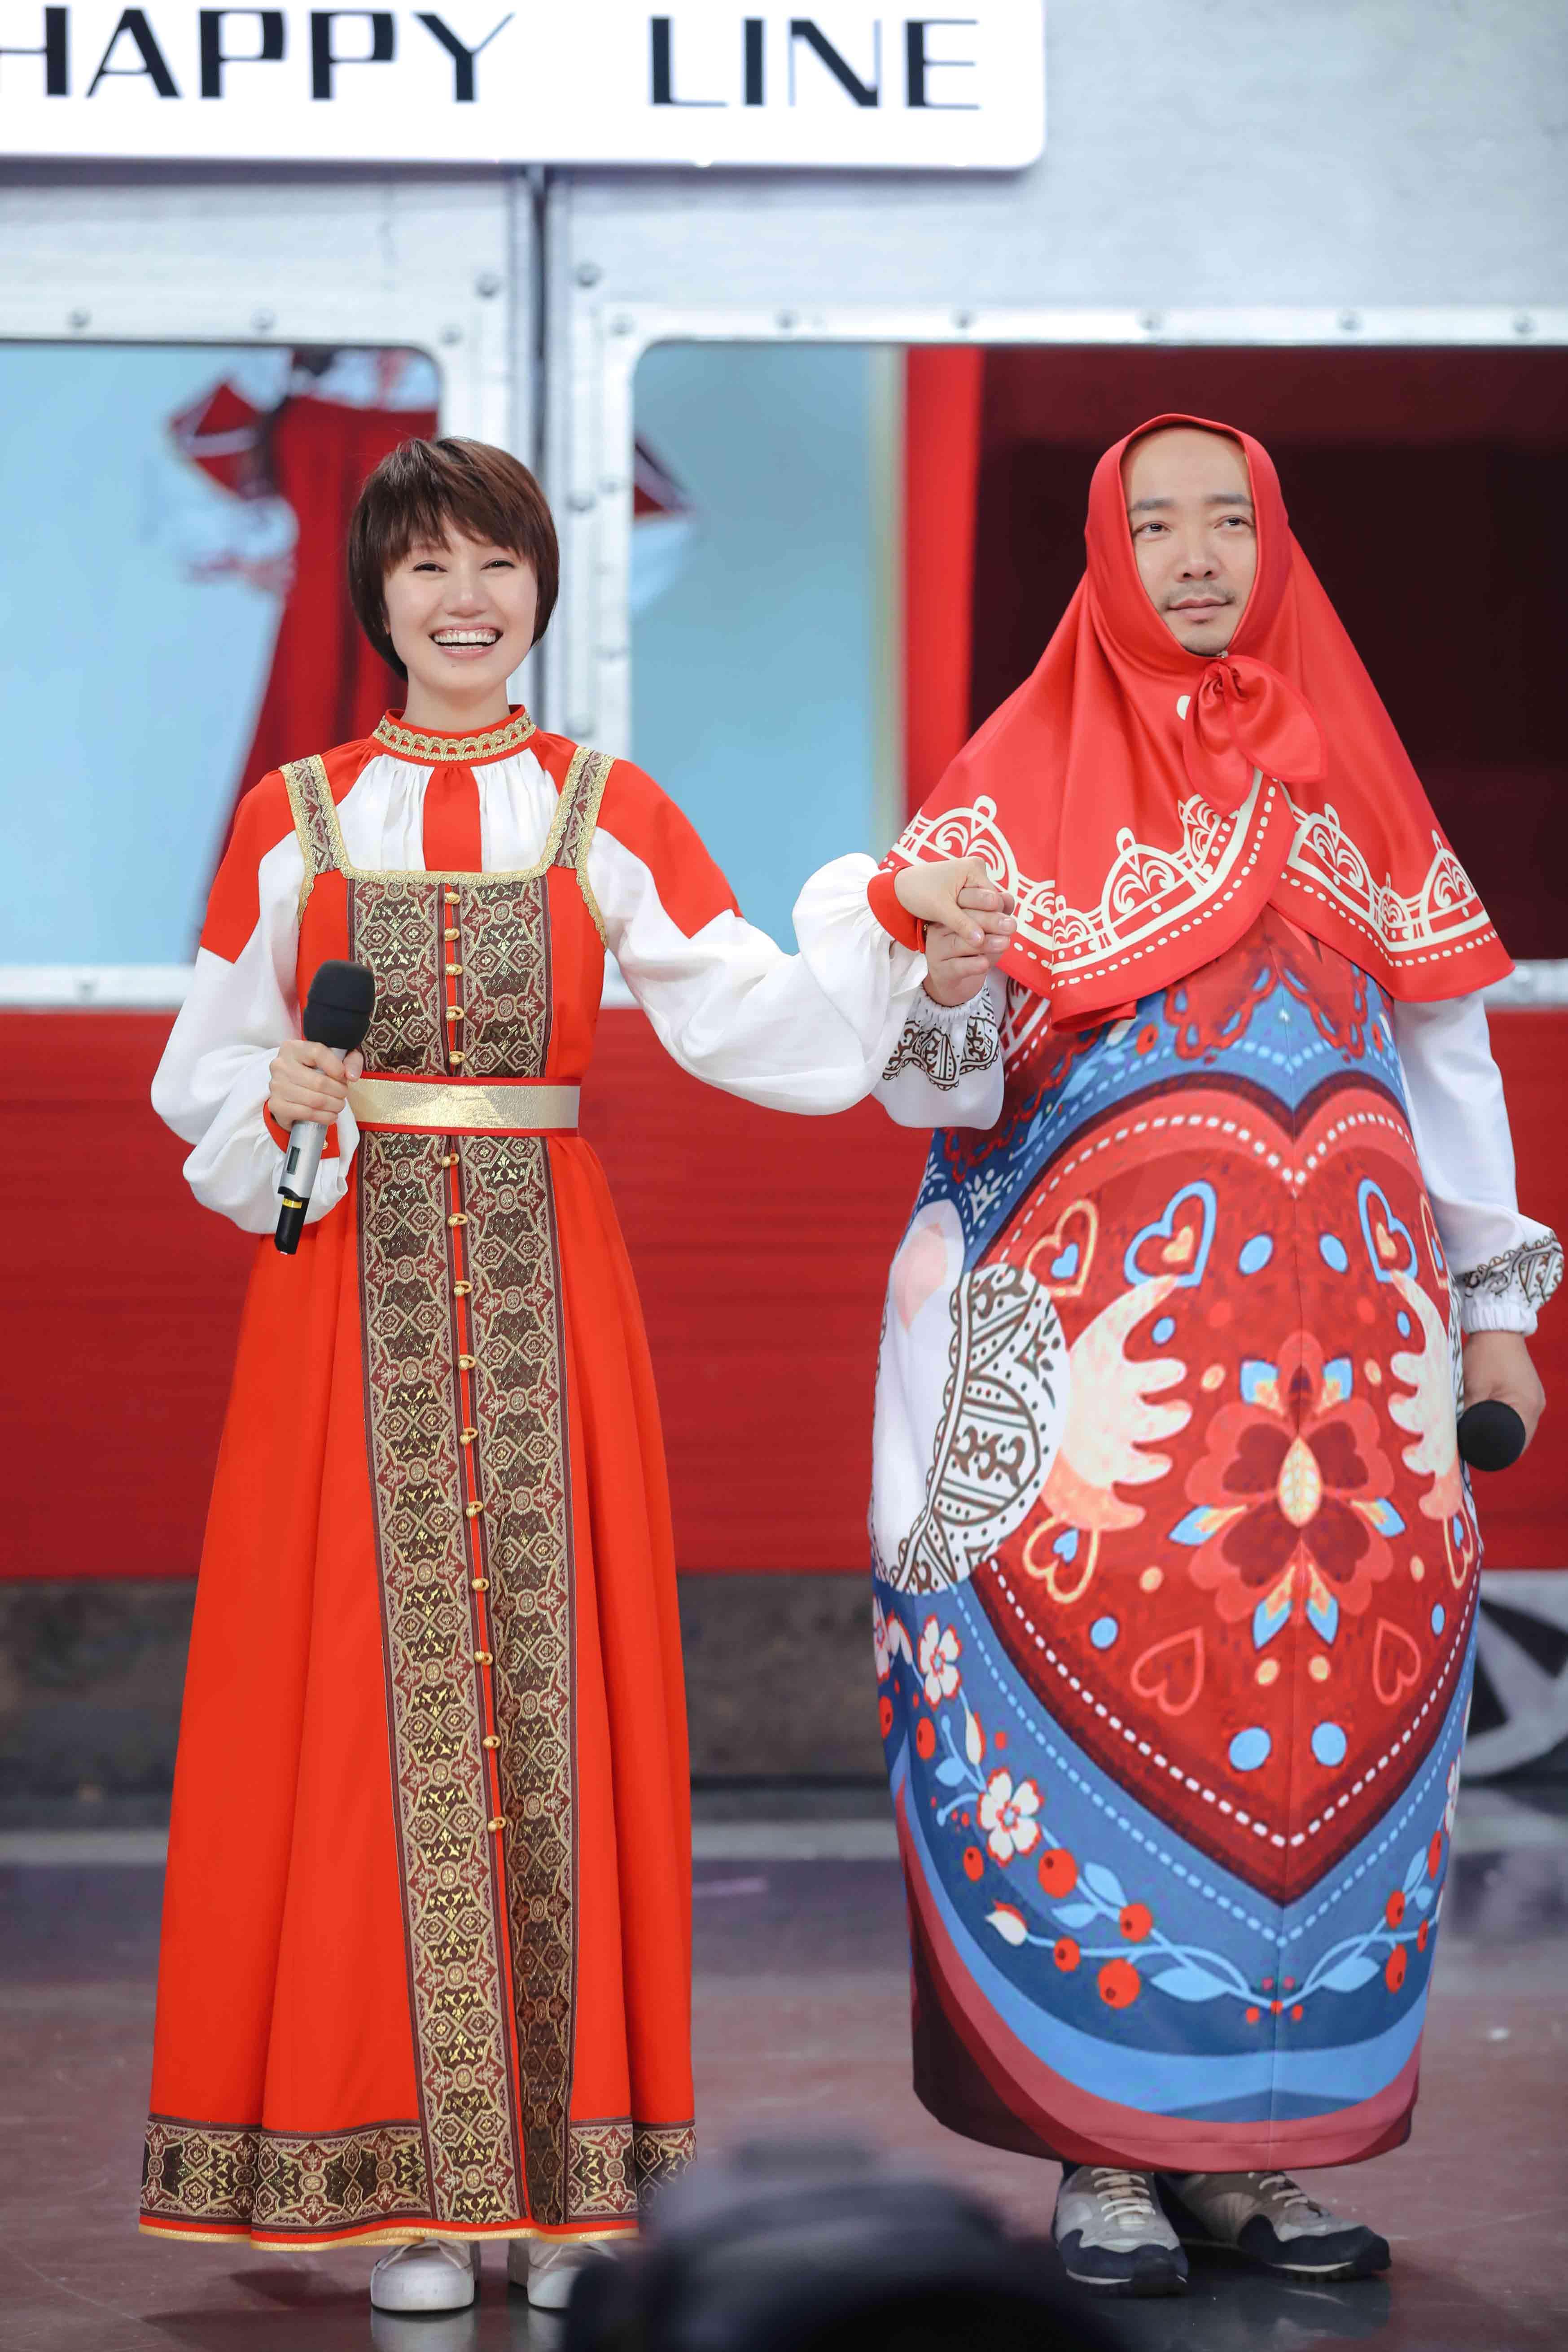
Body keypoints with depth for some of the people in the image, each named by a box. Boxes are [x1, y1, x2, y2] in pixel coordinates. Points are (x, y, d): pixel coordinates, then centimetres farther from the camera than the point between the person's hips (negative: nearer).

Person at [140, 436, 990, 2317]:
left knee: (550, 1681, -2)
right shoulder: (295, 818, 9)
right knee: (376, 1687, -4)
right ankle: (405, 2170, 2)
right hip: (355, 1284, 0)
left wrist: (890, 919, -14)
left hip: (546, 1292, 0)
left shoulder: (605, 812, 9)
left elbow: (762, 1024, 0)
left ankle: (568, 2168, 5)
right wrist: (277, 1103, -8)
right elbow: (205, 1076, 12)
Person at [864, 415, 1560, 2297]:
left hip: (1336, 1305, 3)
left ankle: (1268, 2139, 5)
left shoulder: (1347, 778, 14)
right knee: (1102, 1669, -10)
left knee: (1336, 1681, -3)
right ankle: (1106, 2151, -3)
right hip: (1102, 1306, -3)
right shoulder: (1024, 780, 4)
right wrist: (953, 992, -23)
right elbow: (940, 1087, -1)